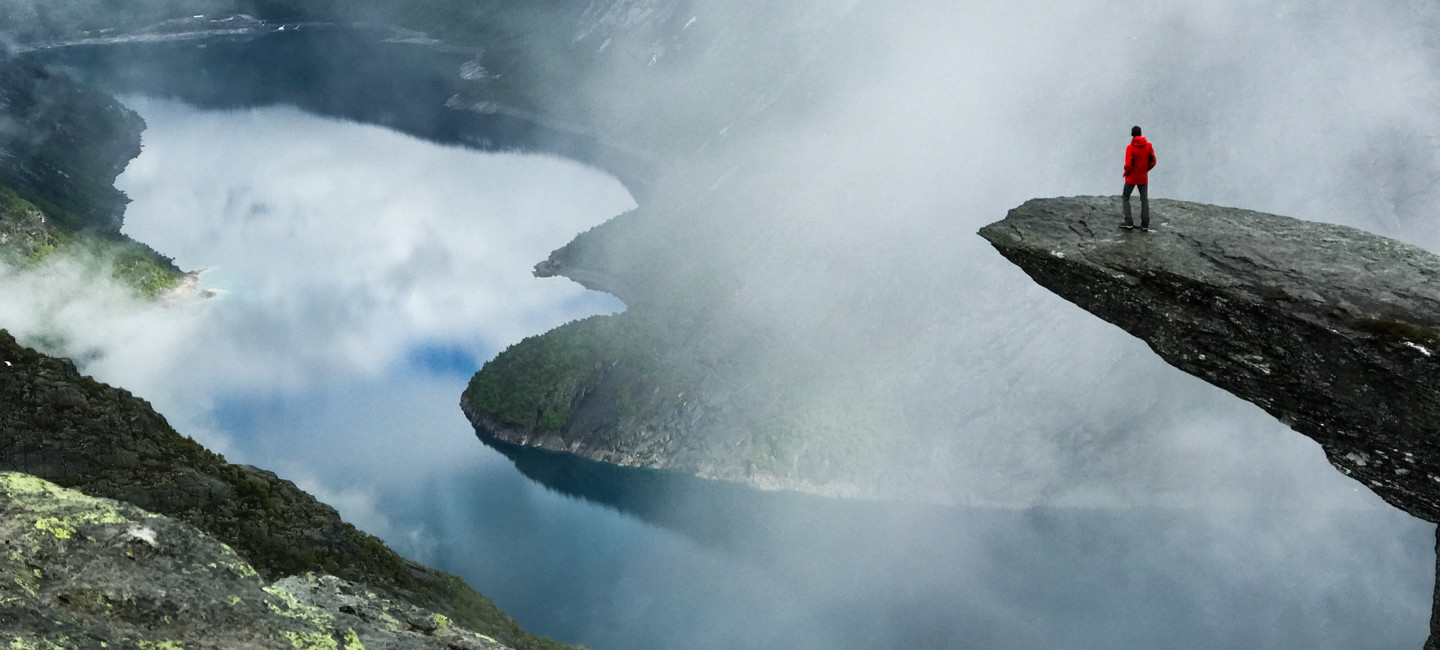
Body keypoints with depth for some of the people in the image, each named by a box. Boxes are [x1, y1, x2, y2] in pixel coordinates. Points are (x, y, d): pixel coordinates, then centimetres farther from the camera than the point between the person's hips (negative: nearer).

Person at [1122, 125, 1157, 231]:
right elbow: (1153, 162, -2)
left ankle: (1128, 222, 4)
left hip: (1131, 178, -3)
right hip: (1143, 178, 3)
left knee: (1126, 199, 12)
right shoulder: (1149, 146, -5)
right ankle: (1145, 224, 7)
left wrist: (1126, 173, -2)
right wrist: (1145, 169, 13)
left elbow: (1128, 165, -21)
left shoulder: (1130, 148, -18)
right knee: (1145, 200, 12)